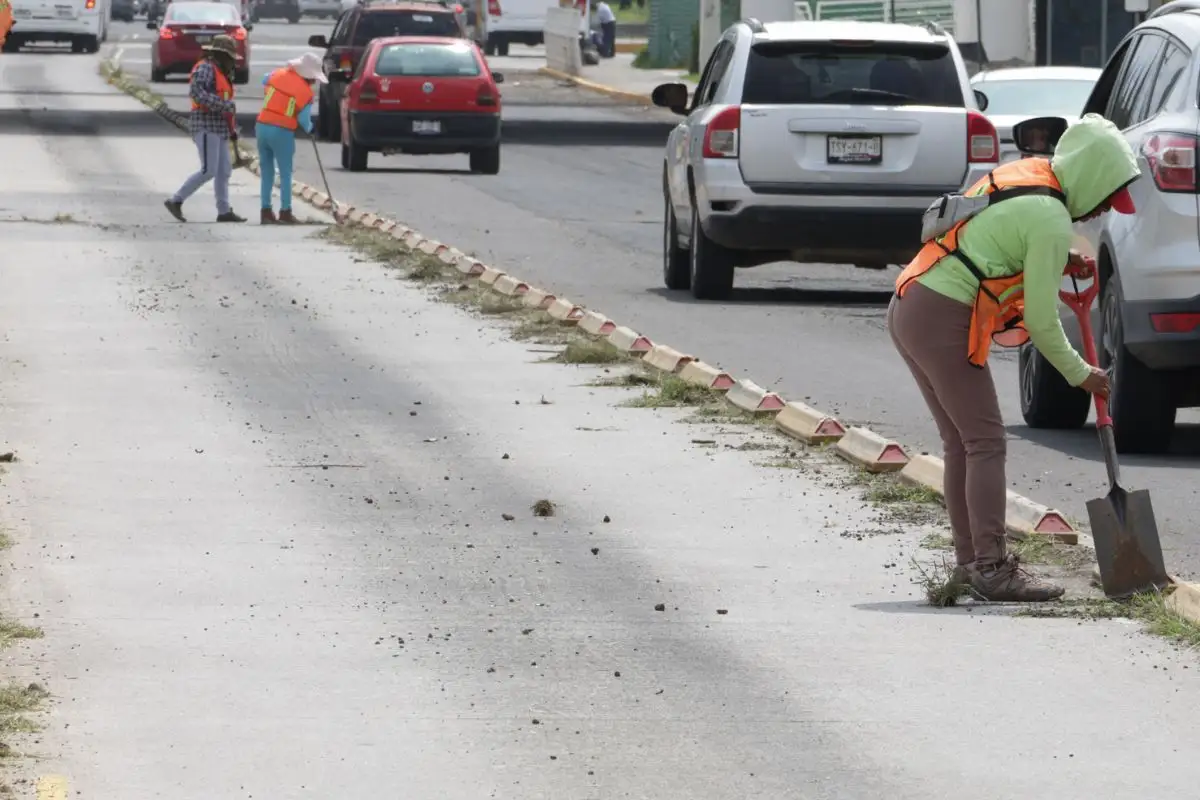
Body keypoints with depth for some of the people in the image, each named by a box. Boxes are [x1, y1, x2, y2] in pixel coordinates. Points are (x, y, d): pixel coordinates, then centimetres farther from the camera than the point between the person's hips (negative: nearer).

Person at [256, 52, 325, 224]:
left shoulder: (278, 75, 3)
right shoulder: (306, 92, -8)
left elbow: (264, 81, 24)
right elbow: (304, 119, -8)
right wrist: (309, 129, 14)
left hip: (262, 126, 4)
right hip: (282, 133, -4)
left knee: (267, 171, 13)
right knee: (285, 173, 7)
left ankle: (266, 211, 13)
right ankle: (285, 212, 7)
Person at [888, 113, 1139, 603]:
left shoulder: (1023, 174, 12)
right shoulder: (1050, 222, -14)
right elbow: (1041, 322, -10)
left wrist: (1060, 264, 14)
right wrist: (1080, 375, 4)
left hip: (907, 307, 9)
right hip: (944, 320, -9)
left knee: (960, 442, 14)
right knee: (985, 443, -5)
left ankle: (970, 560, 18)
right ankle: (992, 570, -7)